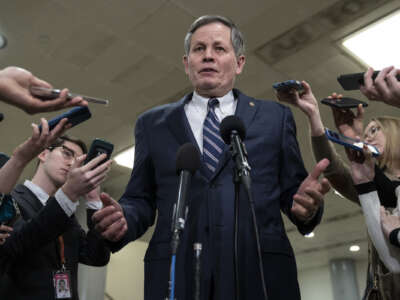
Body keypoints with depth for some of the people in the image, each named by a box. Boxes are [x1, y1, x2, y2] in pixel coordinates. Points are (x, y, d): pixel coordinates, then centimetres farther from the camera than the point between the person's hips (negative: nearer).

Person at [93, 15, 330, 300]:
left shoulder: (275, 117, 10)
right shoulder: (153, 124, 11)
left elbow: (291, 190, 7)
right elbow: (141, 199, 10)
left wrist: (306, 206, -14)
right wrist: (122, 218, -11)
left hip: (261, 271, 0)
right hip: (176, 272, 1)